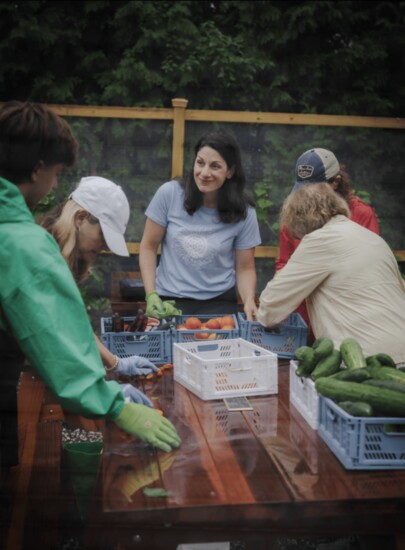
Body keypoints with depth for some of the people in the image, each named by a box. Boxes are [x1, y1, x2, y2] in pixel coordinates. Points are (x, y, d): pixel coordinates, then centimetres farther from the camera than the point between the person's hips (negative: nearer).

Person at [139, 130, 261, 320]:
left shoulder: (243, 213, -7)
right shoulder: (169, 193, -9)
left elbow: (245, 268, 0)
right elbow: (148, 247, -1)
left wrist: (249, 302, -19)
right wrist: (151, 295, -10)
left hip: (219, 302, 1)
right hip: (170, 299, 0)